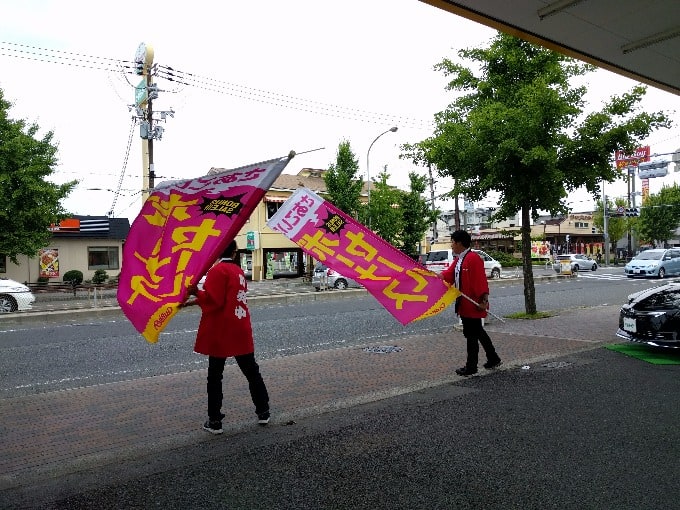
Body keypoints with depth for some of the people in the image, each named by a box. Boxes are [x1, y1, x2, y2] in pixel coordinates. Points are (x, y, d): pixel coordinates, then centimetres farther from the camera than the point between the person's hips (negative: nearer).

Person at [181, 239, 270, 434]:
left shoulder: (218, 270, -12)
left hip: (221, 333, -6)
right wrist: (194, 301, 16)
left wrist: (196, 292, -9)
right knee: (252, 372, 15)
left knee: (215, 376, 5)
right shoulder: (238, 270, 11)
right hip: (241, 332, 7)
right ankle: (263, 412, 25)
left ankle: (214, 421, 11)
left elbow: (214, 301, -19)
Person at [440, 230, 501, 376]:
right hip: (464, 304, 10)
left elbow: (481, 281, -22)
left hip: (473, 304, -10)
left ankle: (471, 367, 10)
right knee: (478, 332, 20)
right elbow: (448, 275, 9)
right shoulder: (458, 259, 13)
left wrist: (484, 300, -23)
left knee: (472, 334, 0)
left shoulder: (473, 258, -18)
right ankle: (493, 359, 33)